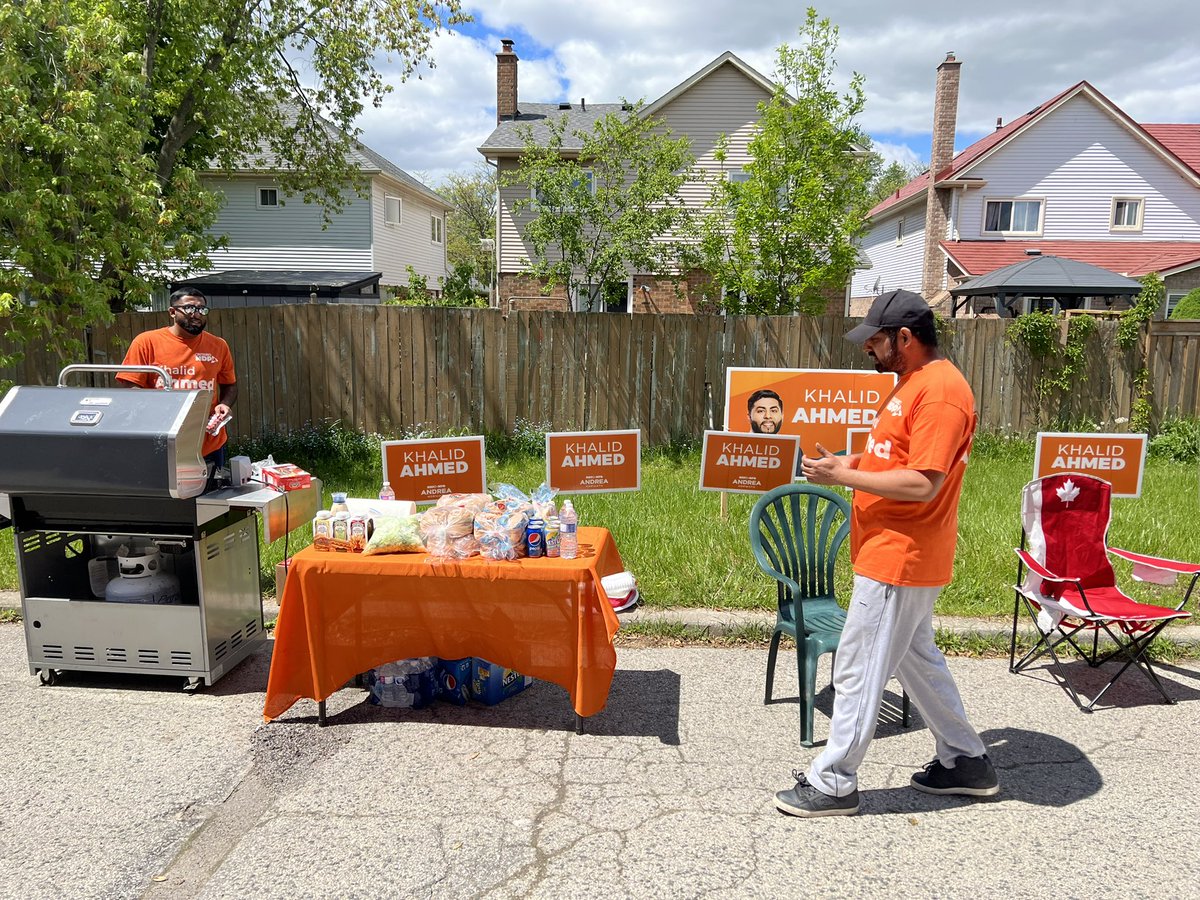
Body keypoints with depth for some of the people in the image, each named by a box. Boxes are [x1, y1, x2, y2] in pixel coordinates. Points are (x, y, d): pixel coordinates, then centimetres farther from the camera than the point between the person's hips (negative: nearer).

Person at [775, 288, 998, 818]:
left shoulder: (940, 390, -20)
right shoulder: (913, 382, 13)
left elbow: (923, 484, -25)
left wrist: (843, 475, -21)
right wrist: (851, 464, 4)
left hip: (899, 560, -11)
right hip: (898, 556, 11)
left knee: (858, 670, 0)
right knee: (917, 659, 21)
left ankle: (833, 784, 14)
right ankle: (966, 761, 36)